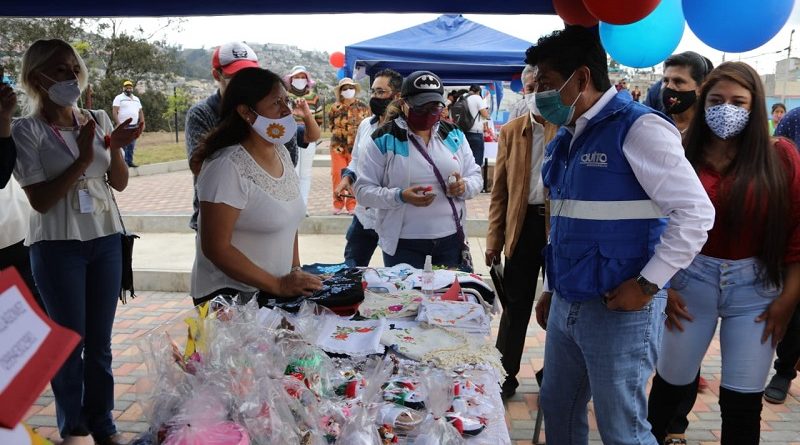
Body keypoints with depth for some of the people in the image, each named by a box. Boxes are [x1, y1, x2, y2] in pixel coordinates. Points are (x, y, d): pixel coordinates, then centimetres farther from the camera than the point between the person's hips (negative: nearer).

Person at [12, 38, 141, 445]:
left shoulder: (98, 120, 4)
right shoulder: (26, 130, -8)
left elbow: (120, 183, 6)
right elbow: (39, 200, -13)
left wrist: (116, 148, -12)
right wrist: (82, 160, -22)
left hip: (106, 239, 4)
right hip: (57, 246, -4)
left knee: (100, 340, 11)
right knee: (69, 340, 5)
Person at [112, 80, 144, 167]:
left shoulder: (136, 99, 21)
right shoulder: (119, 98, 1)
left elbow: (140, 111, 21)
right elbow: (114, 111, -7)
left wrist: (142, 123, 9)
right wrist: (118, 123, -17)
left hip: (134, 126, 6)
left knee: (131, 145, 5)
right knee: (123, 145, -9)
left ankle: (129, 161, 10)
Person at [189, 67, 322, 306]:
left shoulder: (282, 152, 5)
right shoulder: (228, 167, -18)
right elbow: (216, 248, -19)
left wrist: (296, 271, 4)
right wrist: (278, 285, -18)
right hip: (228, 296, -6)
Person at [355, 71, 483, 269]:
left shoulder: (454, 135, 5)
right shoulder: (383, 139, -7)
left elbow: (476, 176, 10)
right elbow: (363, 190, -9)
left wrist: (465, 187, -14)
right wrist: (400, 196, -25)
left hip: (450, 238, 4)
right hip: (403, 242, -3)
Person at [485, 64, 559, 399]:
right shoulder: (510, 132, 6)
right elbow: (499, 190, 5)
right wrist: (494, 239, 2)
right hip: (524, 224, 2)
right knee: (516, 303, 10)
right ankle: (505, 375, 23)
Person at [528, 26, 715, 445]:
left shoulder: (637, 128, -14)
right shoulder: (567, 138, 12)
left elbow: (696, 212, -17)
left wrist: (647, 285, -17)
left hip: (619, 307, -8)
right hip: (566, 304, 8)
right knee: (557, 411, 19)